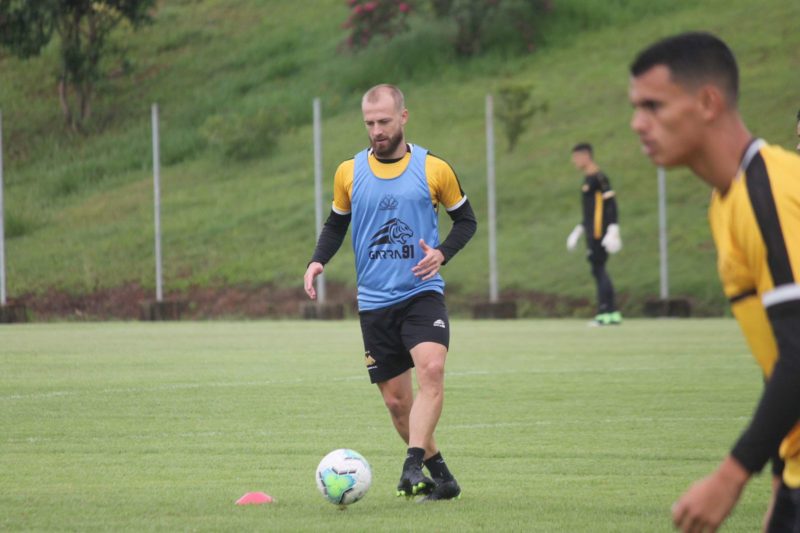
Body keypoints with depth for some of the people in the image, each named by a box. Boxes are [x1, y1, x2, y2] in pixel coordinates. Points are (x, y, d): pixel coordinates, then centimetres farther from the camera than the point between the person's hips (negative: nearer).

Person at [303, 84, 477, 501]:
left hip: (422, 293, -3)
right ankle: (441, 476, 18)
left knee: (431, 369, -28)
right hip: (374, 301, 3)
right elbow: (336, 224, 18)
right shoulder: (348, 173, 5)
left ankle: (413, 466, -32)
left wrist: (442, 253, -9)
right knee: (396, 400, 3)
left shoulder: (434, 169, -1)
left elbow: (466, 220, 10)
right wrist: (318, 261, 0)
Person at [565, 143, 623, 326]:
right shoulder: (588, 180, 19)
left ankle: (604, 314, -11)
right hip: (593, 233, 10)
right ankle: (613, 314, 11)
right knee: (599, 271, 9)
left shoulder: (598, 178, -11)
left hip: (599, 233, -10)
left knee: (598, 269, -10)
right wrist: (579, 230, 29)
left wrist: (613, 230, -23)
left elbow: (611, 204, -18)